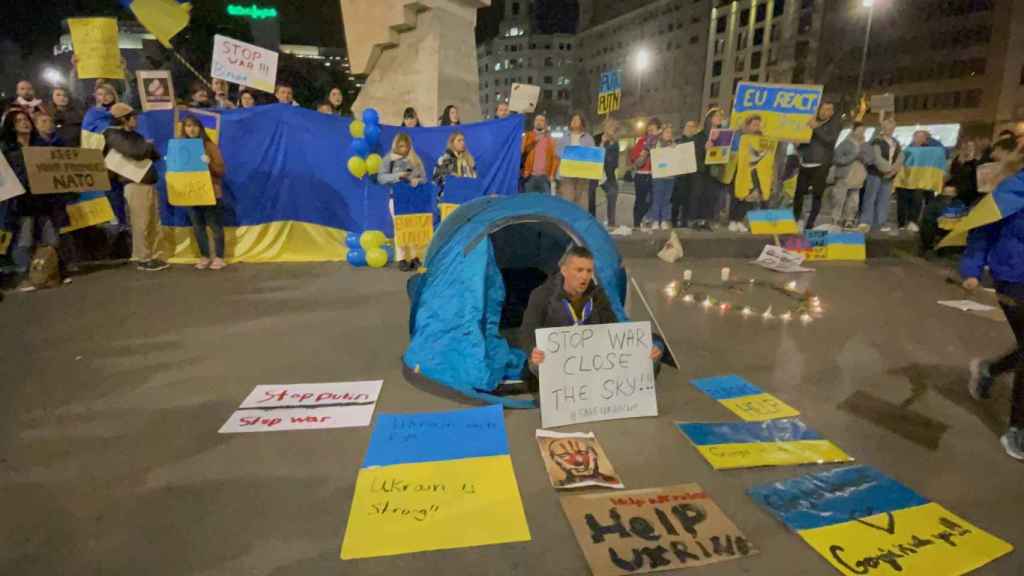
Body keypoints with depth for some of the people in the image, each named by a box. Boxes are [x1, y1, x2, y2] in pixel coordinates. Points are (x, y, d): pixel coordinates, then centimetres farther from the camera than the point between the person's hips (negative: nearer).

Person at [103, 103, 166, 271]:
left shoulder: (134, 135, 20)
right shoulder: (114, 136, -4)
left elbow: (155, 155, 19)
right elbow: (135, 152, -19)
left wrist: (148, 148, 0)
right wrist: (148, 145, -1)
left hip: (150, 183, 8)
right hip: (136, 185, -8)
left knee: (154, 223, 9)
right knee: (141, 224, -5)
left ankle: (153, 256, 17)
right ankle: (143, 259, 2)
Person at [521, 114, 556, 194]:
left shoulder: (550, 140, 14)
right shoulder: (527, 137, 11)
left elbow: (553, 158, 8)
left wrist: (552, 174, -1)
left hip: (544, 177, 1)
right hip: (529, 176, -1)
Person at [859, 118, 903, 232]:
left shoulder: (895, 143, 19)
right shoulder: (877, 141, -3)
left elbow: (900, 156, 8)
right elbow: (877, 158, -15)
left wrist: (895, 168, -12)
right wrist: (889, 168, -20)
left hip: (889, 175, 7)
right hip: (875, 173, -7)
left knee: (884, 199, 5)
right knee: (871, 197, -10)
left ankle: (880, 223, 7)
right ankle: (866, 222, -11)